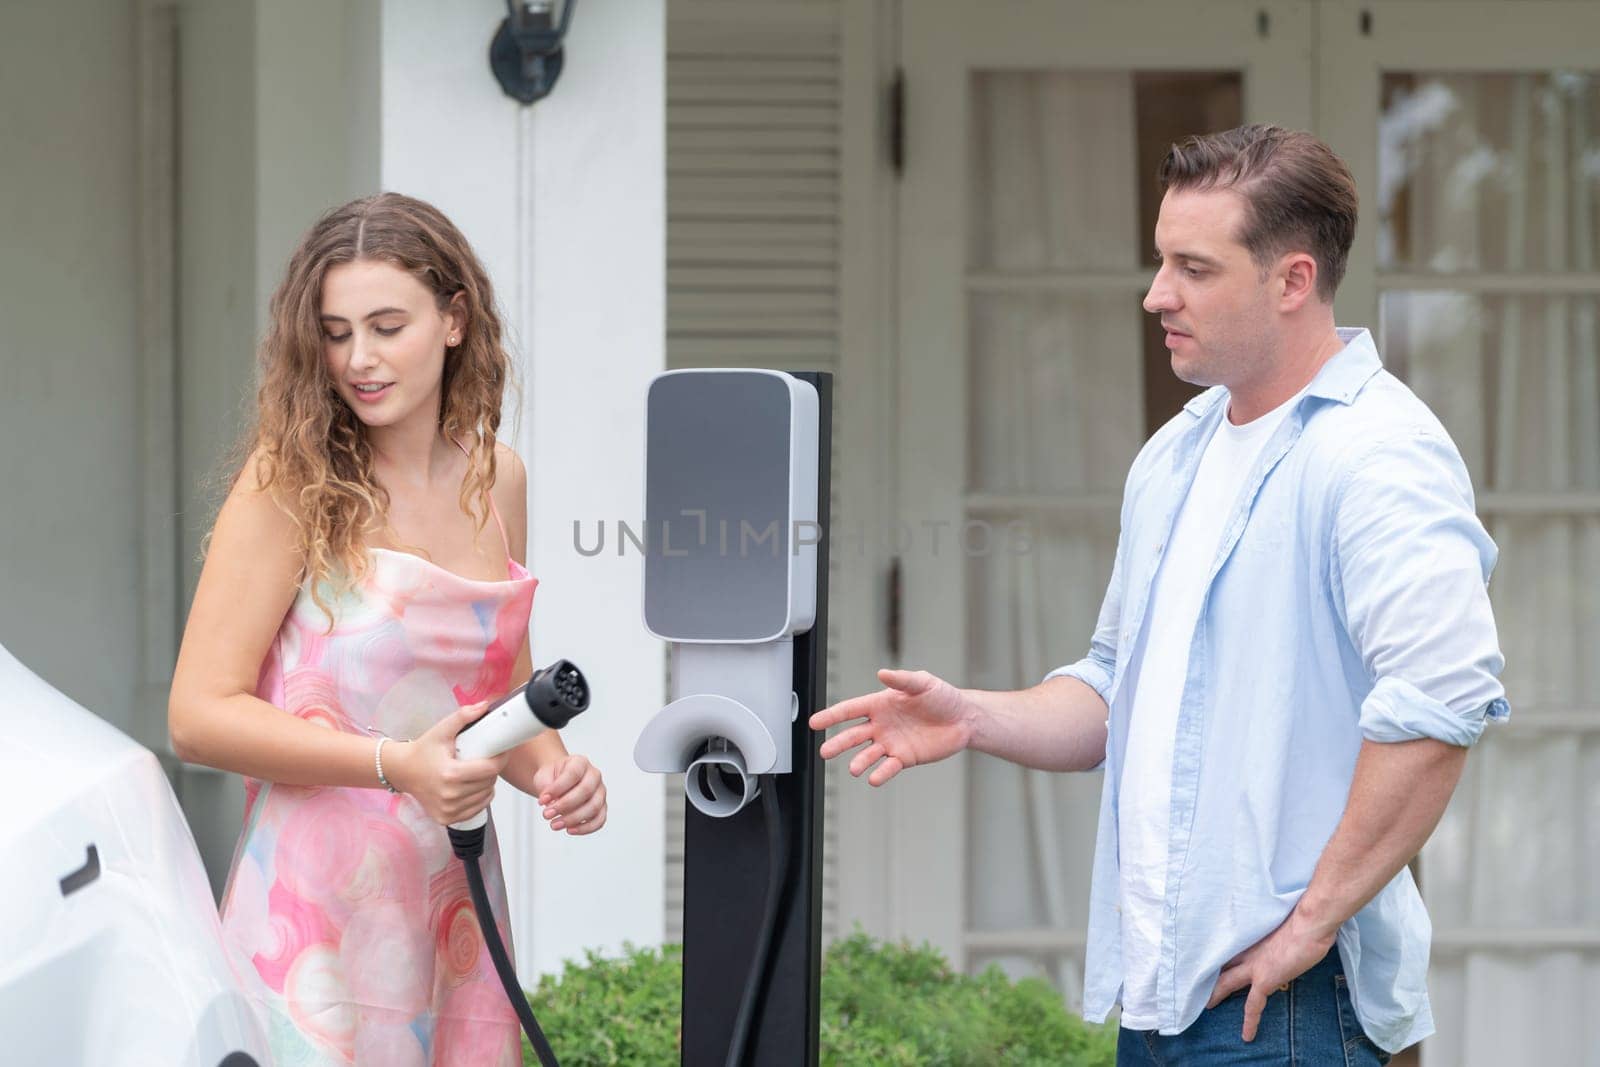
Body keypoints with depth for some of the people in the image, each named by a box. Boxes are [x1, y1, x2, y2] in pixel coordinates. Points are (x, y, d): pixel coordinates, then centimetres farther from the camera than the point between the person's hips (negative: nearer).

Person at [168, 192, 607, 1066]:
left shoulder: (494, 479, 10)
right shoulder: (290, 484, -8)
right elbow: (198, 715, -14)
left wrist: (554, 770, -1)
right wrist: (395, 765, -22)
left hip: (456, 913, 5)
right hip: (318, 909, -5)